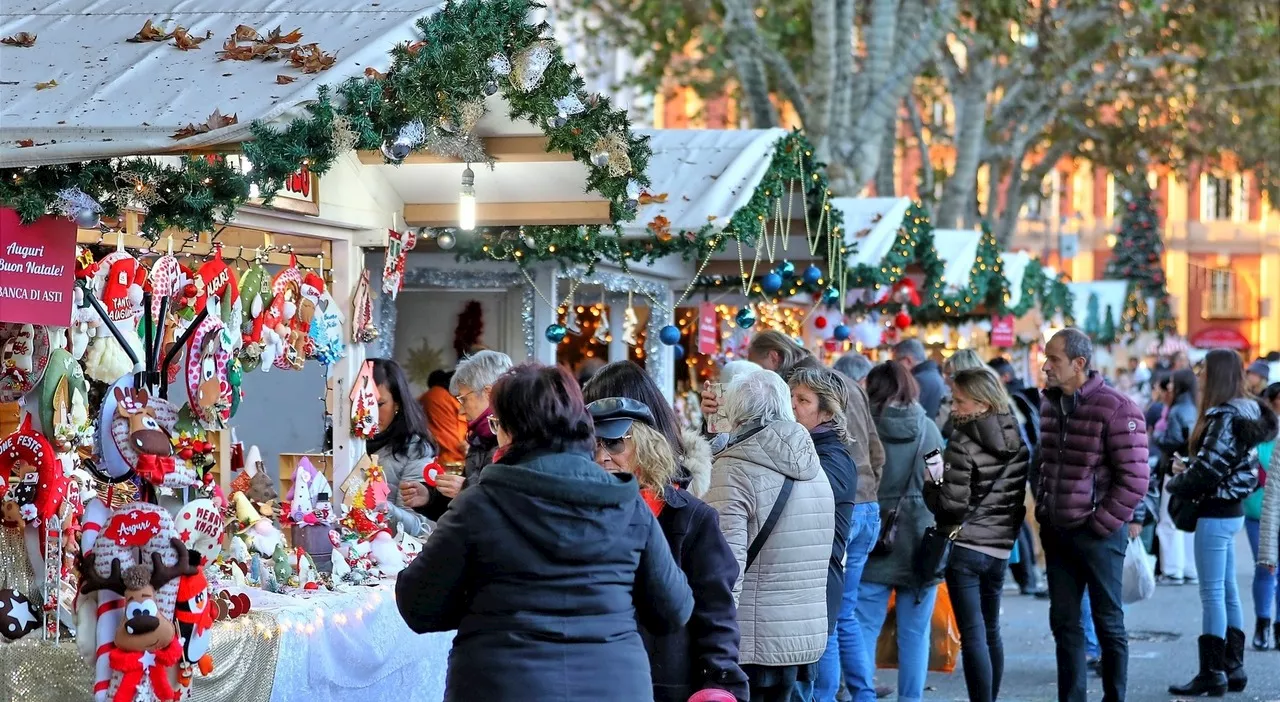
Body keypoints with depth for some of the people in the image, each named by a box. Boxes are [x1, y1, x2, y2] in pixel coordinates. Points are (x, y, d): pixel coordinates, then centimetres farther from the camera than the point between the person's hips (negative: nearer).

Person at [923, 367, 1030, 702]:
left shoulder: (963, 443, -13)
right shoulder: (1017, 441, 7)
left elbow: (954, 504, -17)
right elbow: (1020, 496, 12)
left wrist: (931, 485, 0)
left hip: (965, 546, -7)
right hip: (1000, 547, 7)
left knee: (973, 636, -6)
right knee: (991, 631, 18)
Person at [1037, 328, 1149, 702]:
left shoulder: (1116, 409, -14)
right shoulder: (1049, 404, 8)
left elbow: (1135, 479, -16)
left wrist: (1101, 524, -15)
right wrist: (1043, 513, 12)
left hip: (1098, 534, -7)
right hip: (1057, 532, 7)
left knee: (1108, 622, 4)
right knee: (1064, 621, 11)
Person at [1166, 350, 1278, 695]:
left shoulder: (1224, 418, -18)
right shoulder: (1244, 413, 11)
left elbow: (1209, 470, -21)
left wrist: (1176, 482, -4)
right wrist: (1188, 469, 6)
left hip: (1215, 513, -10)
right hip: (1230, 510, 10)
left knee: (1212, 593, -5)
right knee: (1228, 591, 13)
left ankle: (1212, 674, -1)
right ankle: (1233, 667, 19)